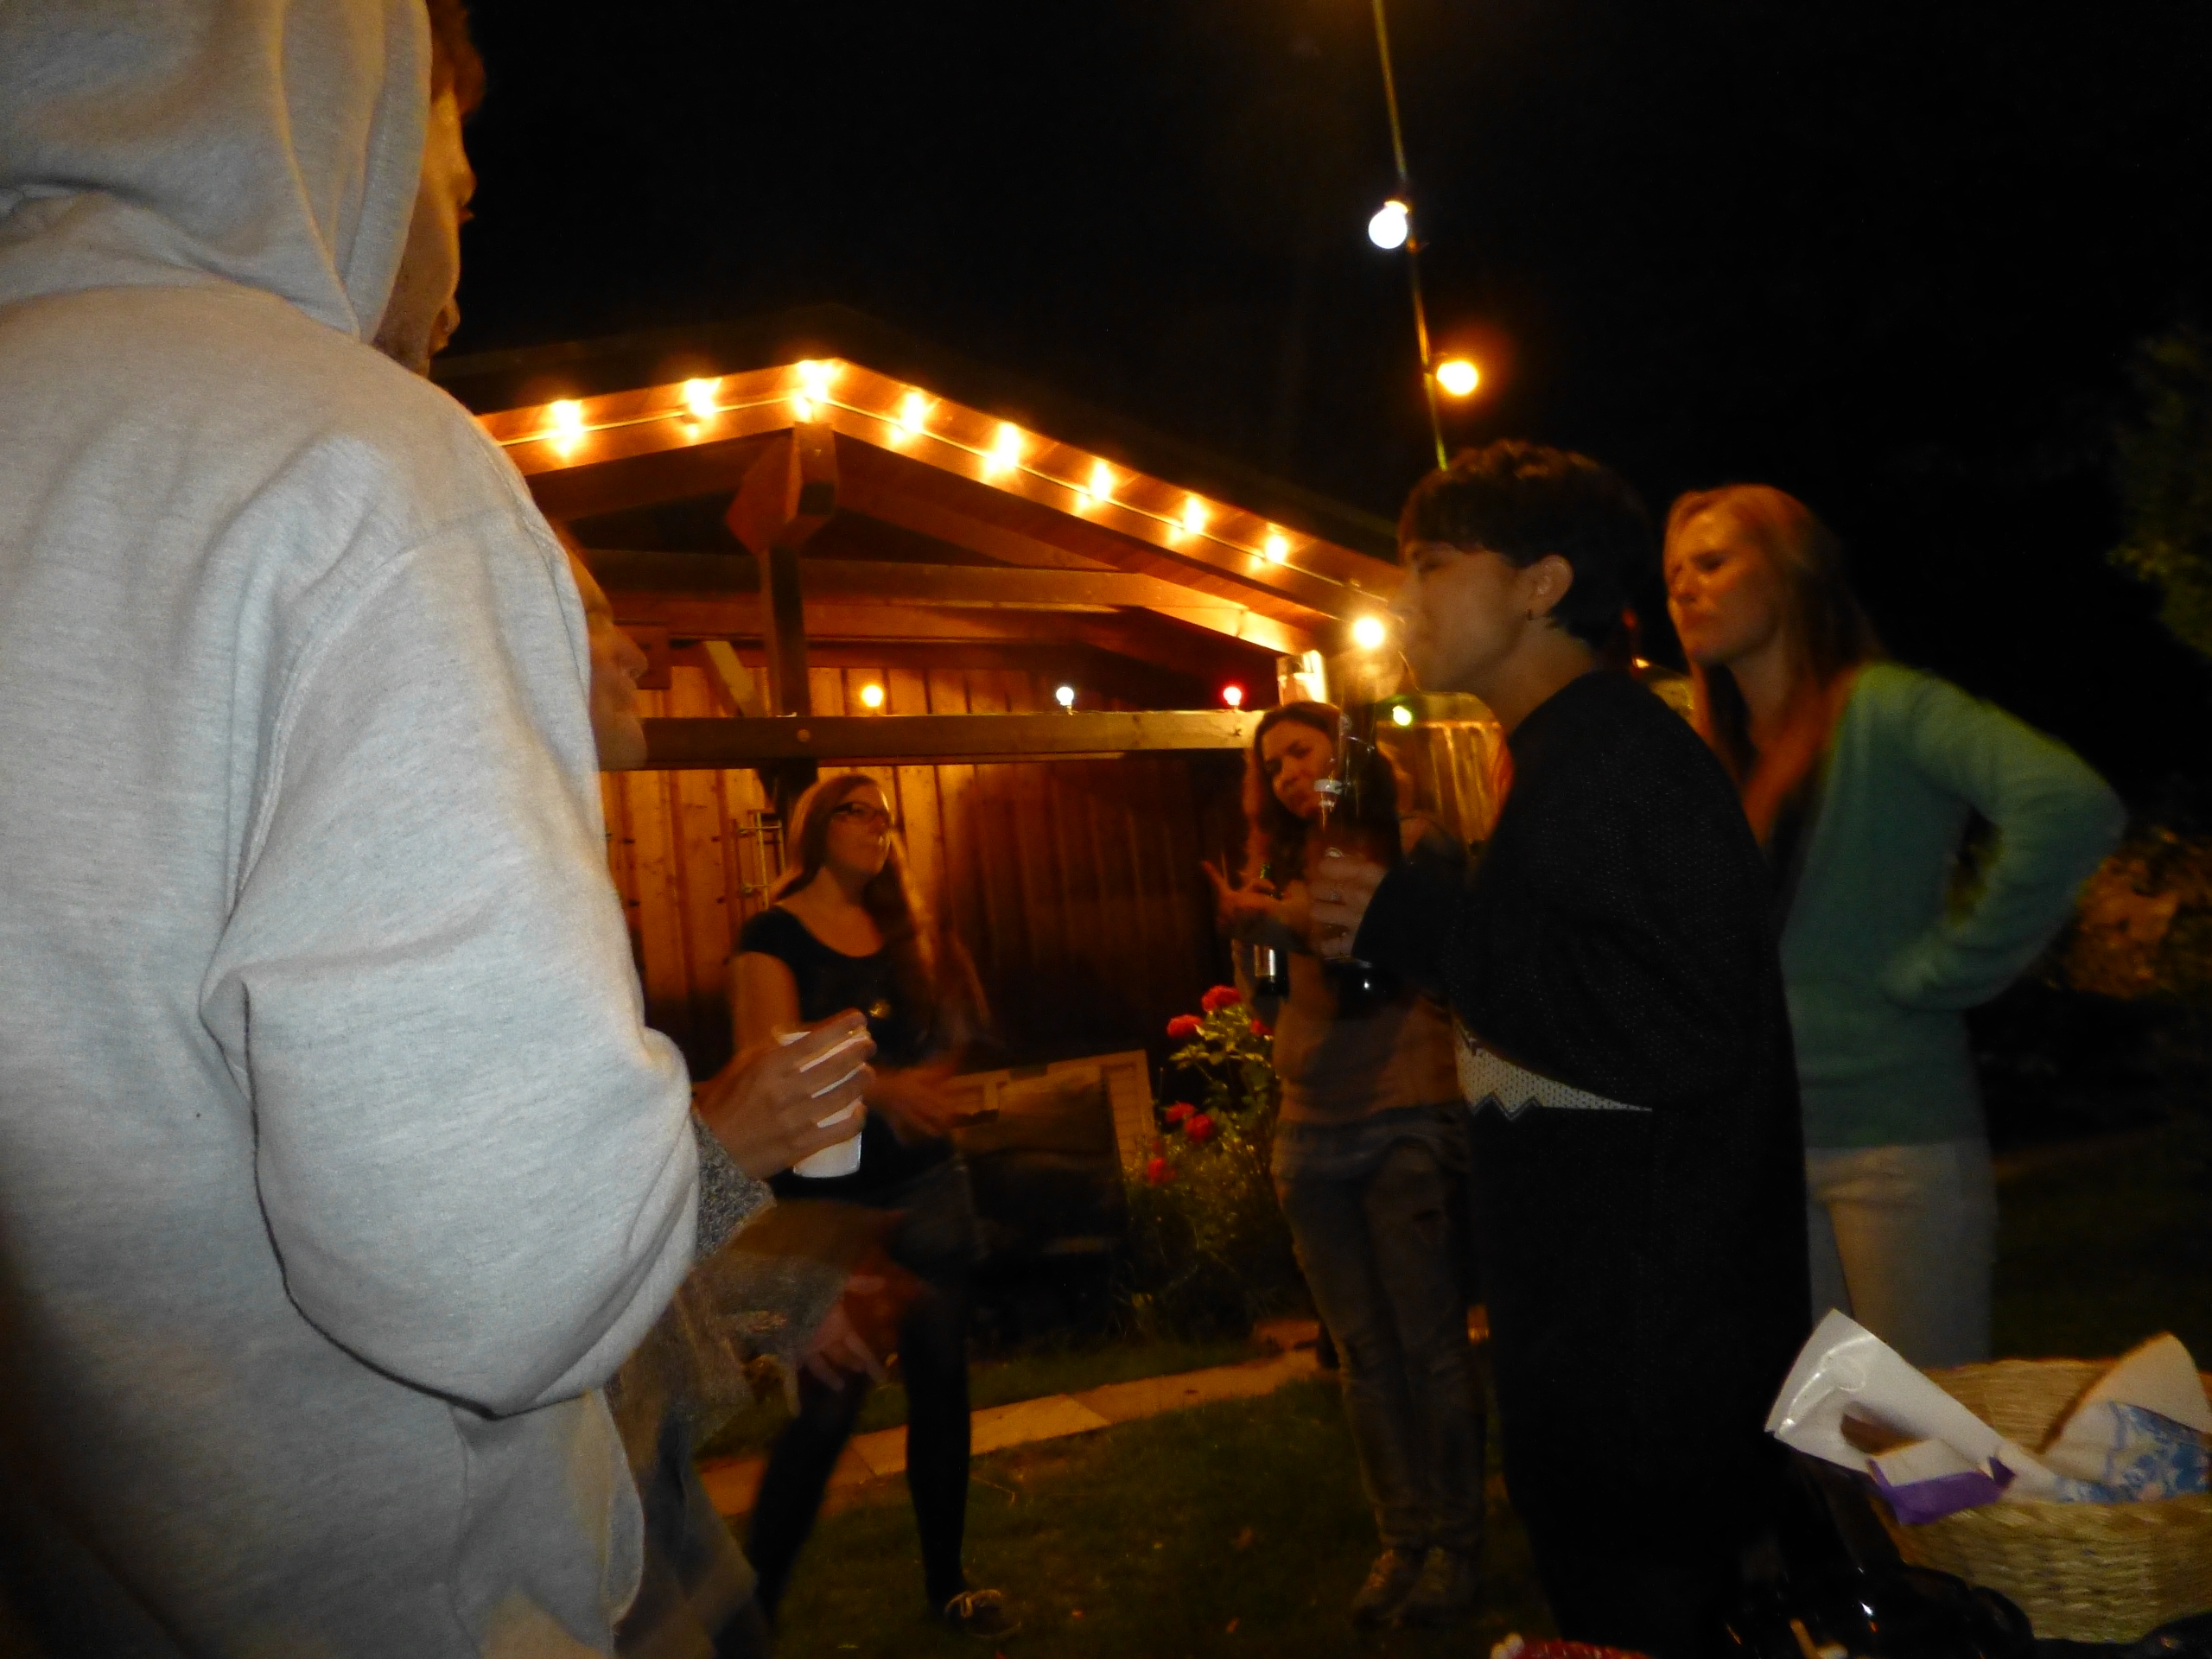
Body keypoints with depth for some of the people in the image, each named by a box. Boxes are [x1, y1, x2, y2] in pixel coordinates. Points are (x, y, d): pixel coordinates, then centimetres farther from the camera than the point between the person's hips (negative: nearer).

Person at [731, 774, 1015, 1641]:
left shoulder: (903, 931, 11)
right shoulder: (774, 934, -3)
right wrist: (876, 1087, -29)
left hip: (926, 1185, 5)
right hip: (827, 1195, -5)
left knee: (941, 1382, 9)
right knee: (829, 1407, -6)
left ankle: (946, 1582, 26)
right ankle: (753, 1603, 13)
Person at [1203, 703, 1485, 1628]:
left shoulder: (1415, 844, -1)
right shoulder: (1285, 871, 13)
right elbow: (1268, 1007, 11)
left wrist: (1282, 919, -20)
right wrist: (1248, 928, -5)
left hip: (1408, 1124, -5)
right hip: (1312, 1135, 5)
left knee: (1431, 1345, 2)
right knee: (1364, 1356, 10)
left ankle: (1456, 1542, 17)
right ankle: (1403, 1540, 21)